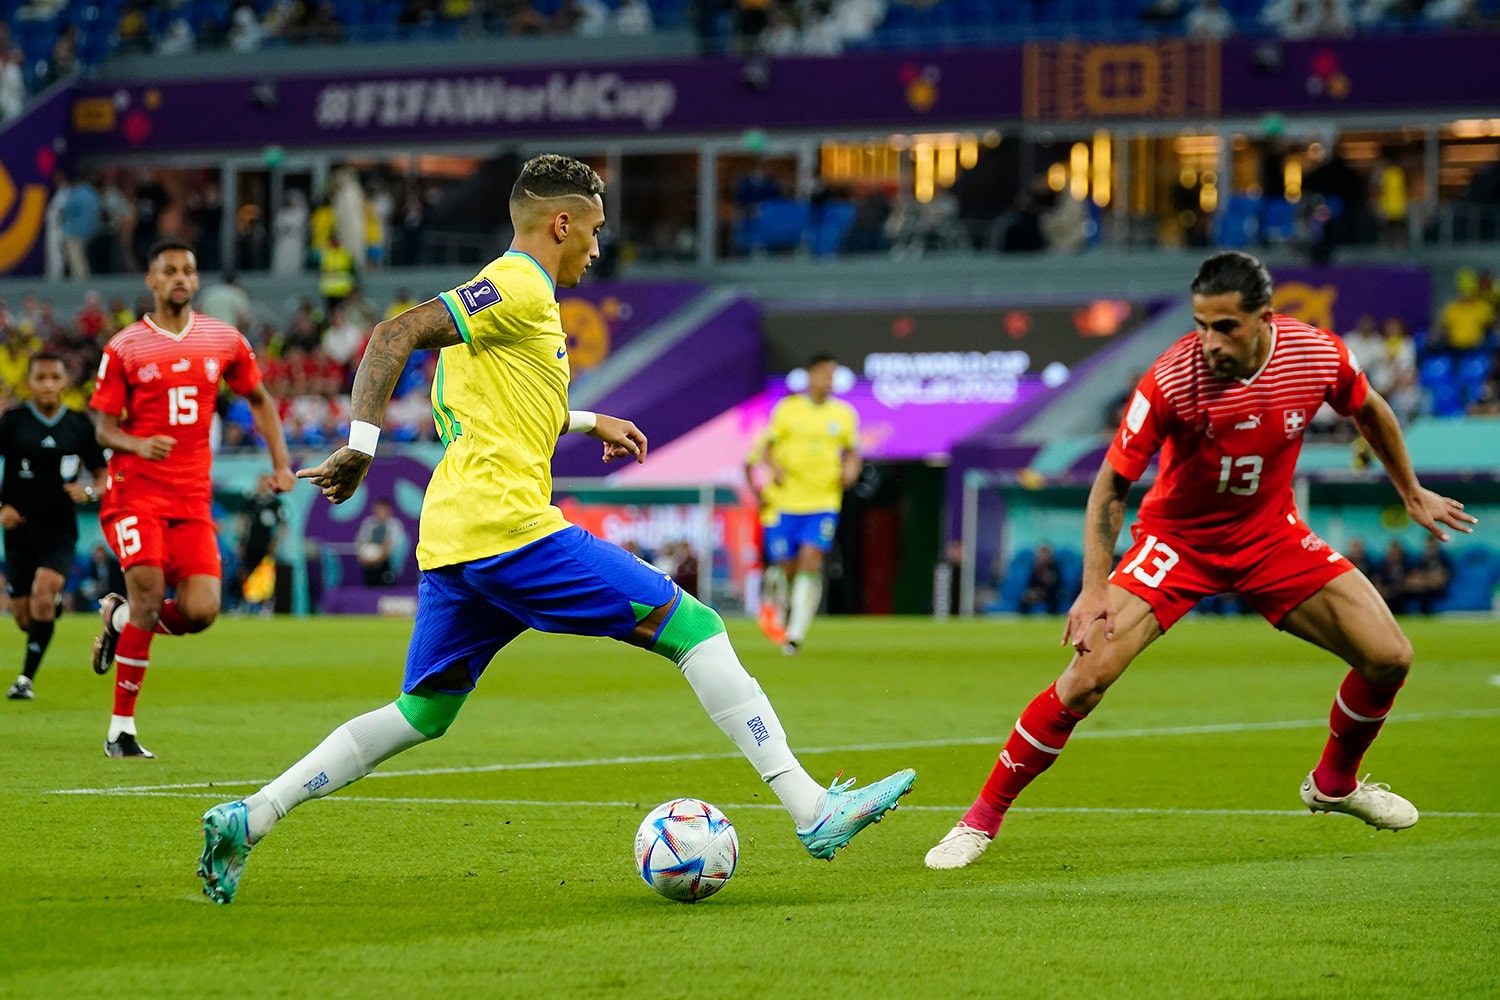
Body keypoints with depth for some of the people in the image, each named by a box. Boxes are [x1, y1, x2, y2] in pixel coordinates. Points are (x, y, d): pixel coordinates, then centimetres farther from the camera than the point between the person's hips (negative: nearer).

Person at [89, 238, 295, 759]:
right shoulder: (123, 347, 0)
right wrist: (137, 443, -20)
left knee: (200, 612, -9)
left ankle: (120, 617, 23)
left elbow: (259, 399, 22)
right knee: (149, 595, -17)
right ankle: (121, 730, -6)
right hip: (136, 489, -3)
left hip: (193, 498, 3)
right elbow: (104, 427, 2)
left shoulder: (225, 341, 8)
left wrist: (281, 461, 11)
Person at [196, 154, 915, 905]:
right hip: (509, 526, -10)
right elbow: (394, 336, -16)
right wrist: (361, 446, -21)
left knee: (421, 716, 14)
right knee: (694, 629, -6)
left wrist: (592, 423, 41)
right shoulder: (522, 288, -6)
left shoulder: (502, 294, 24)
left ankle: (246, 821, 3)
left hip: (448, 542, 10)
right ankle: (812, 811, -12)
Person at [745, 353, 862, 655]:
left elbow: (852, 450, 17)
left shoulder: (844, 414, 6)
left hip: (824, 502, 0)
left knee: (810, 562, -16)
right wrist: (774, 466, -17)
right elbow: (765, 448, 3)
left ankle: (796, 633, -18)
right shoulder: (787, 409, 1)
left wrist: (851, 468, -4)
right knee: (787, 569, 0)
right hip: (786, 502, 0)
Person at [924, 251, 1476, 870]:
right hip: (1177, 537, -3)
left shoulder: (1318, 356, -18)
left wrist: (1412, 493, 18)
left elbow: (1368, 410, 6)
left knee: (1389, 658, -5)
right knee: (1085, 678, -19)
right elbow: (1113, 482, -16)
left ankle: (1335, 783, 25)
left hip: (1271, 535, 4)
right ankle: (982, 818, -3)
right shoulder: (1172, 379, -28)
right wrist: (1094, 588, -22)